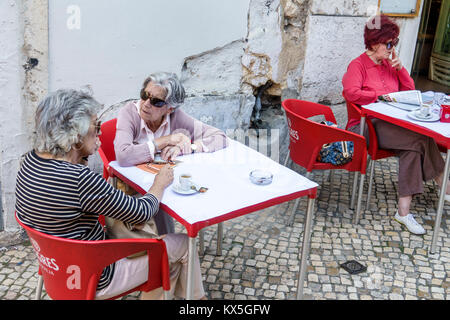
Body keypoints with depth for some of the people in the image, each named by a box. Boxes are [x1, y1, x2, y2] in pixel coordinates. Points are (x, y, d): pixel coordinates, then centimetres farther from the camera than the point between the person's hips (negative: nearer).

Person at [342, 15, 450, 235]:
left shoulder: (389, 64, 19)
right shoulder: (358, 65, 0)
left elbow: (410, 90, 23)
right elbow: (350, 92, -19)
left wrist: (400, 68, 7)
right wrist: (381, 95, -14)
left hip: (390, 124, 7)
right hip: (365, 125, -7)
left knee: (413, 146, -25)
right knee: (422, 138, -26)